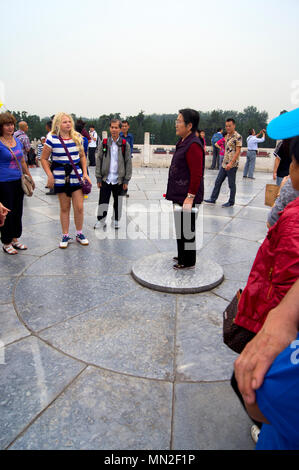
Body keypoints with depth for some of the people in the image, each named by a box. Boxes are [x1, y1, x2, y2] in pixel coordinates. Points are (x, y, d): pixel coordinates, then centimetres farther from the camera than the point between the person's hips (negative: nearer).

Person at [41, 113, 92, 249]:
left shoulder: (77, 137, 5)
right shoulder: (52, 139, -5)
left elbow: (82, 156, 14)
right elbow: (44, 159, -1)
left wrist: (85, 173, 5)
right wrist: (50, 175, -10)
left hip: (76, 176, 2)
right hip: (60, 177, -2)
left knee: (79, 207, -1)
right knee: (64, 208, 7)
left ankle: (79, 234, 19)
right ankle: (65, 236, 20)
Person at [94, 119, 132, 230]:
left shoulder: (125, 145, 1)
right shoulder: (103, 144, 3)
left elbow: (128, 162, 1)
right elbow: (99, 161, 4)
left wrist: (126, 180, -3)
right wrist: (98, 178, -1)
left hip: (119, 180, 0)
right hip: (105, 179, 0)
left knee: (118, 202, 10)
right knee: (103, 201, 2)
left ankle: (116, 221, 27)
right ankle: (101, 220, 18)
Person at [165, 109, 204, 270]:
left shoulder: (193, 145, -19)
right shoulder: (183, 141, 13)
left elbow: (196, 175, -23)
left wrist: (190, 198, -23)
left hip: (186, 197, -10)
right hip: (179, 195, 10)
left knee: (187, 229, 1)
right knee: (180, 227, 20)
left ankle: (188, 262, 15)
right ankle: (182, 256, 35)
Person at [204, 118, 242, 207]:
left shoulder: (237, 137, -12)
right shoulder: (228, 135, 13)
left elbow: (238, 151, -17)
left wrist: (231, 163, -25)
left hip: (232, 165, -8)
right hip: (224, 164, 8)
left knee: (231, 184, 3)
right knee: (218, 182, 9)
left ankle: (231, 202, 15)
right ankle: (213, 199, 17)